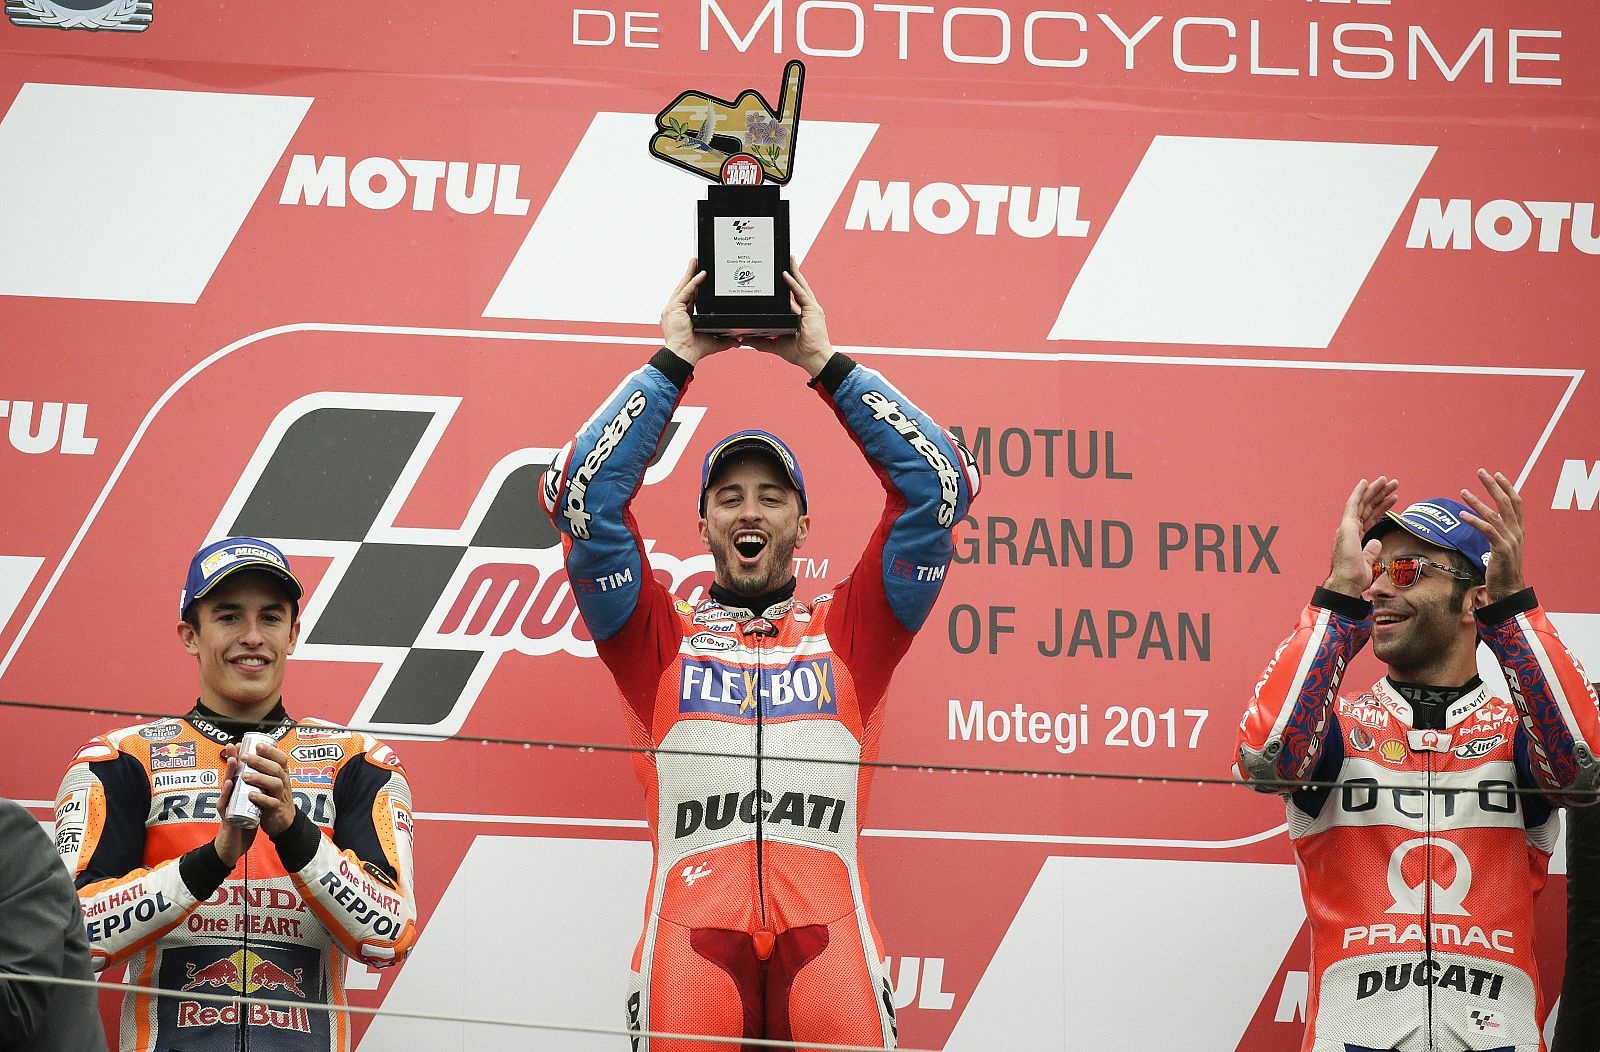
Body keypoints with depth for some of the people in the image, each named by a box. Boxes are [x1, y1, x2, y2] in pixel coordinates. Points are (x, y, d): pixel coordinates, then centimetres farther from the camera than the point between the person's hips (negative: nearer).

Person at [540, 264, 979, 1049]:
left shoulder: (848, 632, 23)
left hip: (824, 931, 0)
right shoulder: (661, 638, 22)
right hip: (694, 926, 0)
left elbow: (938, 485, 18)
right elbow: (580, 495, 12)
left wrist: (823, 362, 19)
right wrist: (673, 361, 15)